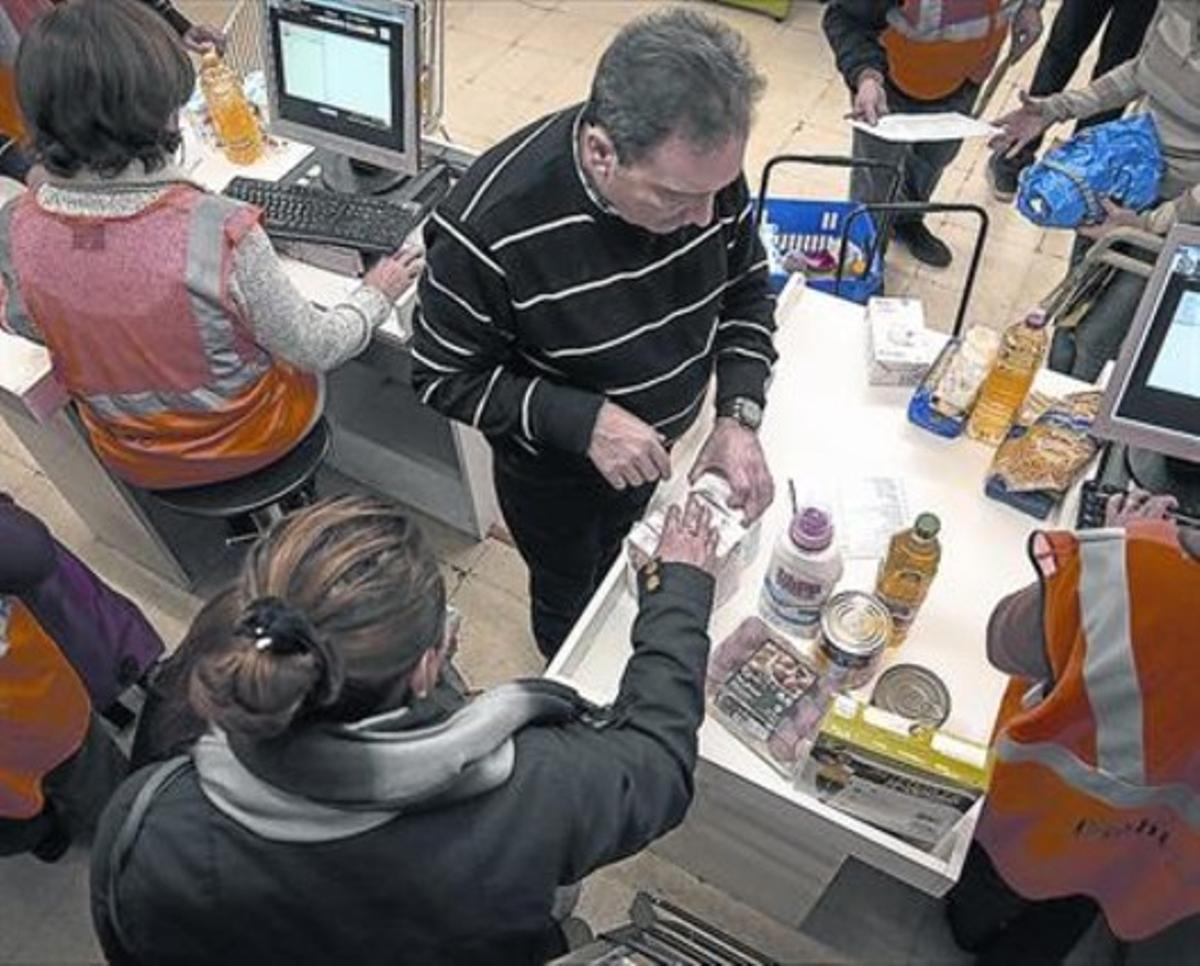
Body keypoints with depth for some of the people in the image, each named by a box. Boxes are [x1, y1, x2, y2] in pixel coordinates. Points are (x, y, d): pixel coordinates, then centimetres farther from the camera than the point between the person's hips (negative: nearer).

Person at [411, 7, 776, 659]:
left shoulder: (703, 164, -23)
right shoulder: (493, 225, -38)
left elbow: (745, 288, -6)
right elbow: (443, 377, -24)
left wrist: (739, 415, -21)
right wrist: (583, 422, -35)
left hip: (651, 447, 4)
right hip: (552, 470, -4)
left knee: (618, 564, 33)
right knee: (571, 596, 24)